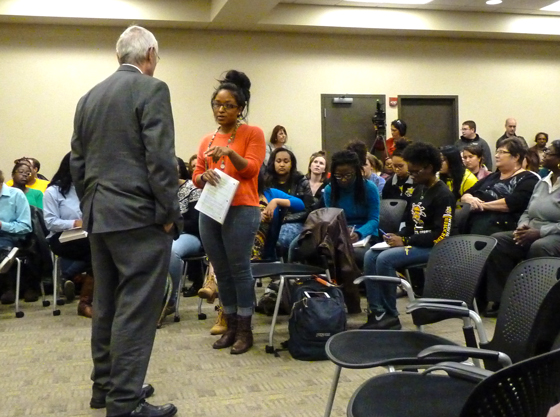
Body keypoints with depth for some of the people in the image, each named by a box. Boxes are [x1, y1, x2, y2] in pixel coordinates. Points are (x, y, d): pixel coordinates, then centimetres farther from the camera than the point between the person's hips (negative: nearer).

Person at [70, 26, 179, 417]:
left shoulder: (89, 96, 14)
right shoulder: (152, 89, -8)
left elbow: (78, 162, 14)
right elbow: (160, 157, -16)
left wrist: (90, 208, 19)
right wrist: (168, 213, -10)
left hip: (100, 214, 8)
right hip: (138, 216, -8)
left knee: (107, 304, 15)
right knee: (136, 308, -4)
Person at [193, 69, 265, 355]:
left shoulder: (252, 133, 1)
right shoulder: (207, 139, 15)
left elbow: (251, 169, -10)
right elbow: (196, 177, 14)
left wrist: (230, 153, -25)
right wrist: (205, 176, -9)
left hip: (241, 210, -5)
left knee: (239, 269, -5)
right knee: (221, 271, 9)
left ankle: (245, 330, 5)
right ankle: (230, 327, 18)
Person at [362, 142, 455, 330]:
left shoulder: (443, 195, -13)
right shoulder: (418, 190, 14)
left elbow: (441, 235, -20)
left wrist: (405, 241, -18)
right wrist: (398, 236, 0)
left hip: (432, 248, -9)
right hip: (414, 243, 9)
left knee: (385, 259, -27)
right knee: (370, 256, -9)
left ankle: (390, 316, -14)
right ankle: (377, 312, -12)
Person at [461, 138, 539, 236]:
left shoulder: (528, 179, 8)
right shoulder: (492, 176, 29)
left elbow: (513, 203, -11)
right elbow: (465, 195, 22)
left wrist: (483, 205, -8)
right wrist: (470, 199, -2)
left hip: (499, 227, -5)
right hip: (471, 223, 6)